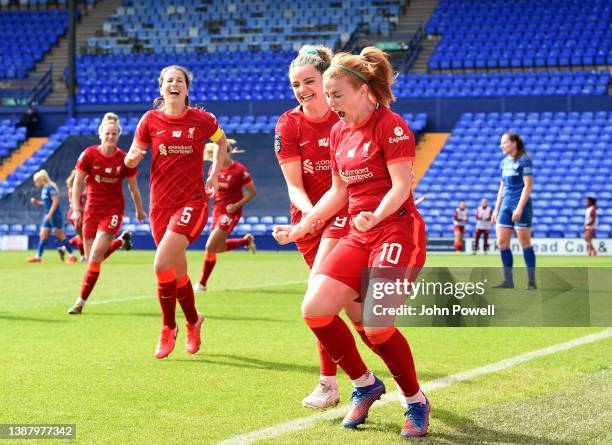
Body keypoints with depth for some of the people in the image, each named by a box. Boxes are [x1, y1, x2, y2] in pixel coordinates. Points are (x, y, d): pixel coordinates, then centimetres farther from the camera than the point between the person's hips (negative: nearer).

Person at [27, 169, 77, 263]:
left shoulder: (50, 187, -14)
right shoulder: (44, 189, 14)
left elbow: (55, 201, -21)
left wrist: (50, 214, -24)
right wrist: (36, 202, 4)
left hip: (55, 215, -9)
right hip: (48, 216, 9)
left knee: (60, 235, -3)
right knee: (43, 236, 5)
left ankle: (72, 255, 4)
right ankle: (38, 256, 6)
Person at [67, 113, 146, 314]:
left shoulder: (125, 159, -7)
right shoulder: (89, 154, -7)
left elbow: (133, 188, 7)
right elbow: (77, 183, -2)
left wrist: (139, 210, 17)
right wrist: (76, 209, -10)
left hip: (113, 209, -2)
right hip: (92, 209, 2)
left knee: (95, 257, -14)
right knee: (91, 258, 8)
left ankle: (81, 301, -6)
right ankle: (121, 241, 39)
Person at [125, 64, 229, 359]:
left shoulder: (201, 120, -3)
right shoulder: (150, 120, 1)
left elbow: (221, 141, 17)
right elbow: (130, 161, 6)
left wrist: (214, 174, 5)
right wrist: (133, 157, -18)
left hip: (192, 201, -3)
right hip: (160, 203, 3)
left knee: (162, 265, -19)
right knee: (178, 271, 11)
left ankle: (168, 327, -1)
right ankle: (193, 322, 35)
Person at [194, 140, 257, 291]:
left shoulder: (239, 170, -16)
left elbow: (253, 192, -9)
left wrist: (237, 205, -20)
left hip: (231, 212, -7)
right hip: (218, 209, 7)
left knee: (210, 246, -11)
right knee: (219, 248, 15)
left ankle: (202, 283, 1)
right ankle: (246, 240, 40)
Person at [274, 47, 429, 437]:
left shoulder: (391, 125, -9)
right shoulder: (339, 132, 15)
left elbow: (401, 186, -17)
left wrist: (375, 216, -34)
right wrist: (301, 227, 18)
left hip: (398, 230, -8)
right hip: (359, 236, 8)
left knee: (376, 325, -20)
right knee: (315, 308, -9)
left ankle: (417, 402, 3)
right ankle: (365, 384, 11)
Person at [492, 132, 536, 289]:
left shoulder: (524, 160, -8)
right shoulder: (505, 162, 14)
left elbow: (528, 186, -14)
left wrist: (519, 208, -20)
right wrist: (496, 209, 15)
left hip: (521, 205, -7)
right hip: (506, 206, 7)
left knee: (525, 243, -4)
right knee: (502, 242, 1)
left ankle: (531, 282, 2)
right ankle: (508, 281, 6)